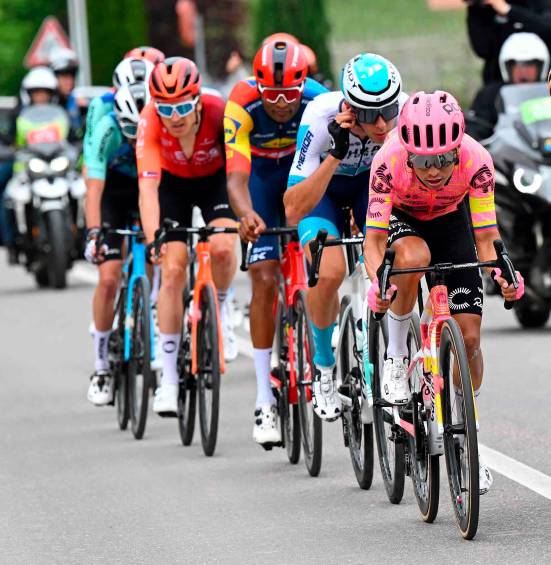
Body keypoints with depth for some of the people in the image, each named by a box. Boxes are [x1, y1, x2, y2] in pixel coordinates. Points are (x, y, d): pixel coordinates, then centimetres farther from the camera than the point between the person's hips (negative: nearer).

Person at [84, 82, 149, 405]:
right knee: (109, 279, -13)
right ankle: (101, 366, 0)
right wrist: (93, 234, -51)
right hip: (114, 193, -1)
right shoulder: (108, 130, -31)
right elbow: (94, 188, -36)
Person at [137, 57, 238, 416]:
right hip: (173, 183, 0)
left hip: (215, 180, 0)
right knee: (173, 269, -13)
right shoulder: (151, 121, -33)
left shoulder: (219, 111, -34)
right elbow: (148, 186, -40)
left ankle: (219, 312, 6)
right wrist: (153, 238, -53)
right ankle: (169, 377, -6)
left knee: (222, 248, -27)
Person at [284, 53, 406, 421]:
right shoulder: (320, 118, -37)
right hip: (322, 188, -2)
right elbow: (293, 210, -38)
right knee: (330, 272, -28)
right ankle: (324, 367, -3)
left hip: (374, 183, 2)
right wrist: (336, 154, -48)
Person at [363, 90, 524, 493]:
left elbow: (485, 237, -26)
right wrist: (377, 279, -52)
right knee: (413, 257, -39)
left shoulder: (476, 161, -33)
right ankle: (396, 355, -15)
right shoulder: (390, 161, -36)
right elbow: (374, 237, -32)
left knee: (469, 336, -7)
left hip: (451, 221, 1)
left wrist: (502, 273, -46)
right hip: (401, 219, -1)